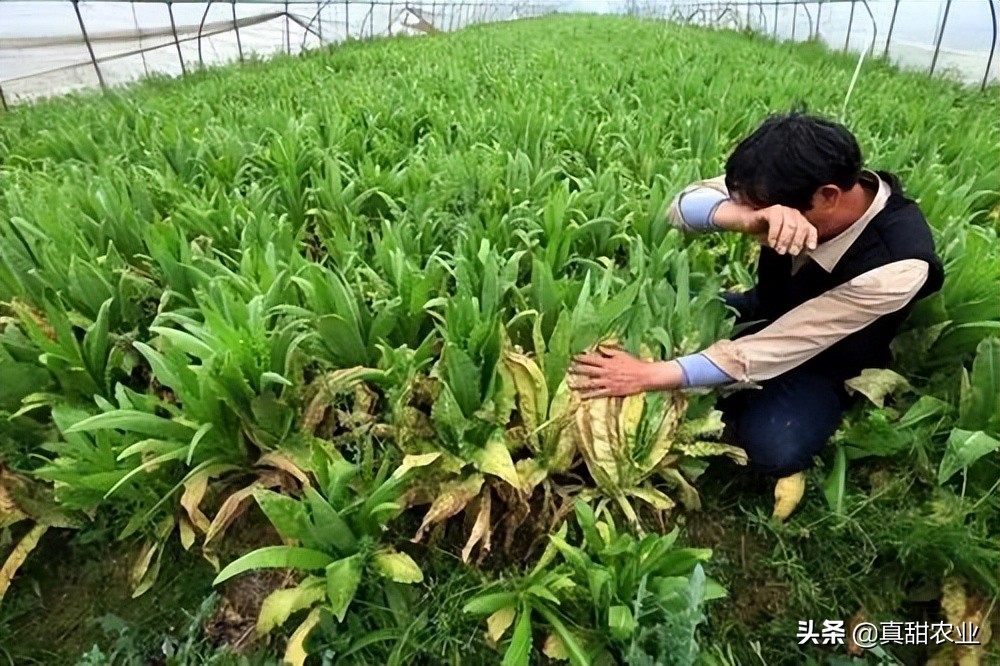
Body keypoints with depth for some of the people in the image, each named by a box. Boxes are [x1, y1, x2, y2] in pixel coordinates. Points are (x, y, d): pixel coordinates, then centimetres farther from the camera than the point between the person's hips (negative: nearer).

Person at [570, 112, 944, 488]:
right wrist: (747, 217, -48)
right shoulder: (796, 185, -24)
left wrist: (651, 376, -37)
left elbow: (771, 352, -36)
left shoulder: (896, 266, -35)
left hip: (824, 364, -3)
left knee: (774, 450, -32)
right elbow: (685, 206, -26)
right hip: (765, 313, 4)